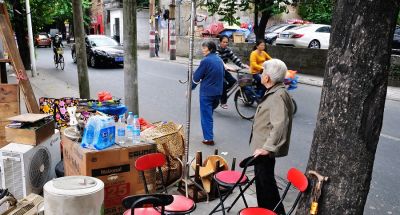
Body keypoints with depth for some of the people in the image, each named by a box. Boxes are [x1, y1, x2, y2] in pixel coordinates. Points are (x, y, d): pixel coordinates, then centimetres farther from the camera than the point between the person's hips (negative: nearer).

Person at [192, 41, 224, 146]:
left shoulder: (205, 61, -15)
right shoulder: (219, 60, 8)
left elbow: (196, 77, -10)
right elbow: (222, 75, 18)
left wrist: (190, 89, 4)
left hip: (206, 92, -7)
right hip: (218, 92, 7)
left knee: (206, 115, 2)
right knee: (210, 113, 20)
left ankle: (208, 138, 3)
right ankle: (209, 136, 28)